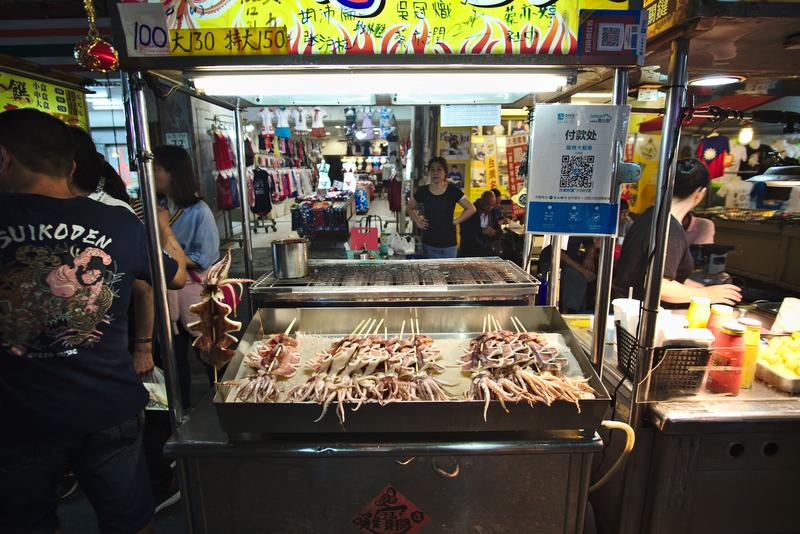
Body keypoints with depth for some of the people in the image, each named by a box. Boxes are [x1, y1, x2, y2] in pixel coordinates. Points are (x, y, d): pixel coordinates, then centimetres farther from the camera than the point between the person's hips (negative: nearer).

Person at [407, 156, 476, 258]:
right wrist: (418, 222, 5)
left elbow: (471, 209, -2)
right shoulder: (423, 191, 2)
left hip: (448, 245, -2)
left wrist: (455, 222, -5)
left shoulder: (452, 190, -4)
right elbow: (409, 208, 17)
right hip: (428, 243, 2)